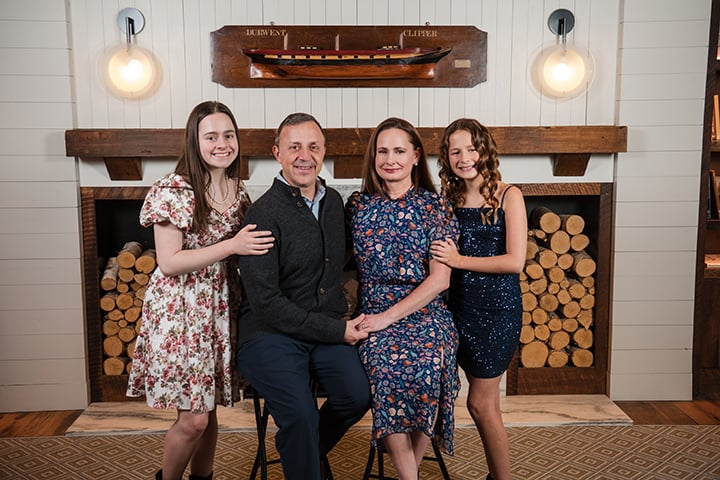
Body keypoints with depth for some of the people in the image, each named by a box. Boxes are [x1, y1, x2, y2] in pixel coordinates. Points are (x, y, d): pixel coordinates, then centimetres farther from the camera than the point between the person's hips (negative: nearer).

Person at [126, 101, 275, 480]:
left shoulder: (238, 191, 7)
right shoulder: (173, 190, -13)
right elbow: (169, 263, -17)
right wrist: (232, 246, -21)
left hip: (218, 307, 6)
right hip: (179, 309, -6)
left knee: (209, 408, 15)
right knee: (193, 419, -3)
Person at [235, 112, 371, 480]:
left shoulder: (334, 201, 11)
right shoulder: (264, 214, -11)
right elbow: (266, 302, -15)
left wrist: (343, 319, 9)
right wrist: (336, 330, -14)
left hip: (328, 330, 6)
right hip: (270, 334, -5)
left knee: (358, 395, -16)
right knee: (301, 415, -26)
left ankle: (296, 449, 13)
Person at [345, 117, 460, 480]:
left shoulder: (433, 206, 2)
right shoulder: (358, 204, 9)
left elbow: (440, 278, -4)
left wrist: (389, 316, -11)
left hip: (424, 315, -1)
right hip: (373, 316, 1)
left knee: (425, 367, -26)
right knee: (385, 367, -28)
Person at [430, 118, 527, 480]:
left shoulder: (508, 196, -8)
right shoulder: (450, 198, 7)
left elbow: (514, 261, -16)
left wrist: (459, 260, -15)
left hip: (497, 308, -5)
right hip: (460, 306, 5)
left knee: (480, 402, 2)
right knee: (485, 401, 13)